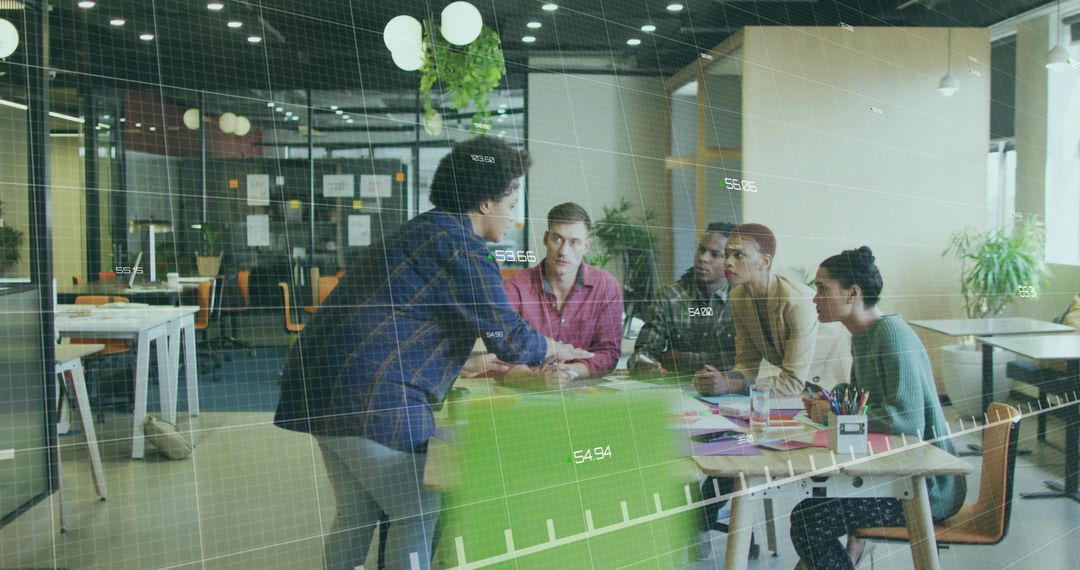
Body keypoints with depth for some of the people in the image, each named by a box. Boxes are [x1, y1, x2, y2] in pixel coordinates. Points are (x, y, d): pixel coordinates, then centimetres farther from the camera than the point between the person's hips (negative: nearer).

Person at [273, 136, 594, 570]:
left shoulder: (425, 230, 23)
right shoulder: (460, 245, -9)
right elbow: (508, 336, -8)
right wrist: (556, 350, 12)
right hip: (373, 395, -10)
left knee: (356, 516, 18)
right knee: (419, 513, 2)